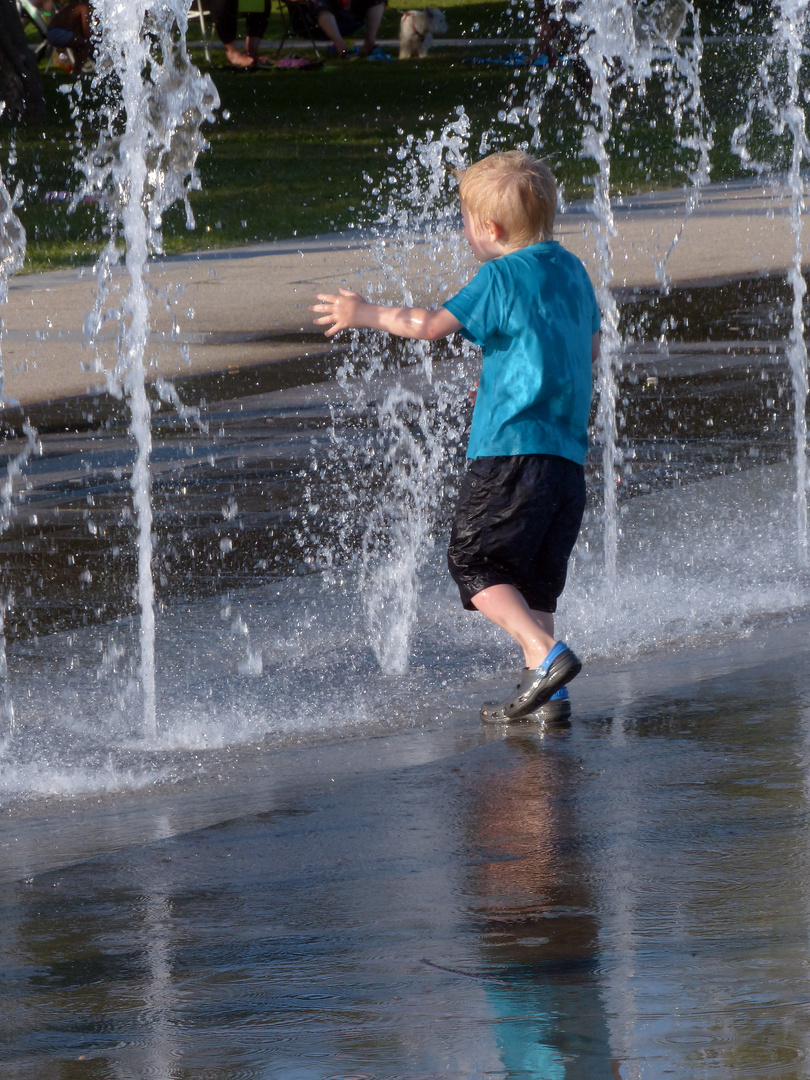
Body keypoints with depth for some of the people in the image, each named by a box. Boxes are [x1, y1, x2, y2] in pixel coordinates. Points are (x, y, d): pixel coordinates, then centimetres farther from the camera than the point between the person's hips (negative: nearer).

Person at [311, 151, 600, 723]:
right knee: (531, 578, 13)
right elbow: (591, 349, 25)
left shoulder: (502, 276, -8)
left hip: (512, 449, -8)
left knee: (475, 564, -2)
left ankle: (547, 655, -17)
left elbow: (432, 325, -12)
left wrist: (367, 313, 2)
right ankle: (547, 693, 6)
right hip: (569, 457, 8)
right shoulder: (573, 270, 16)